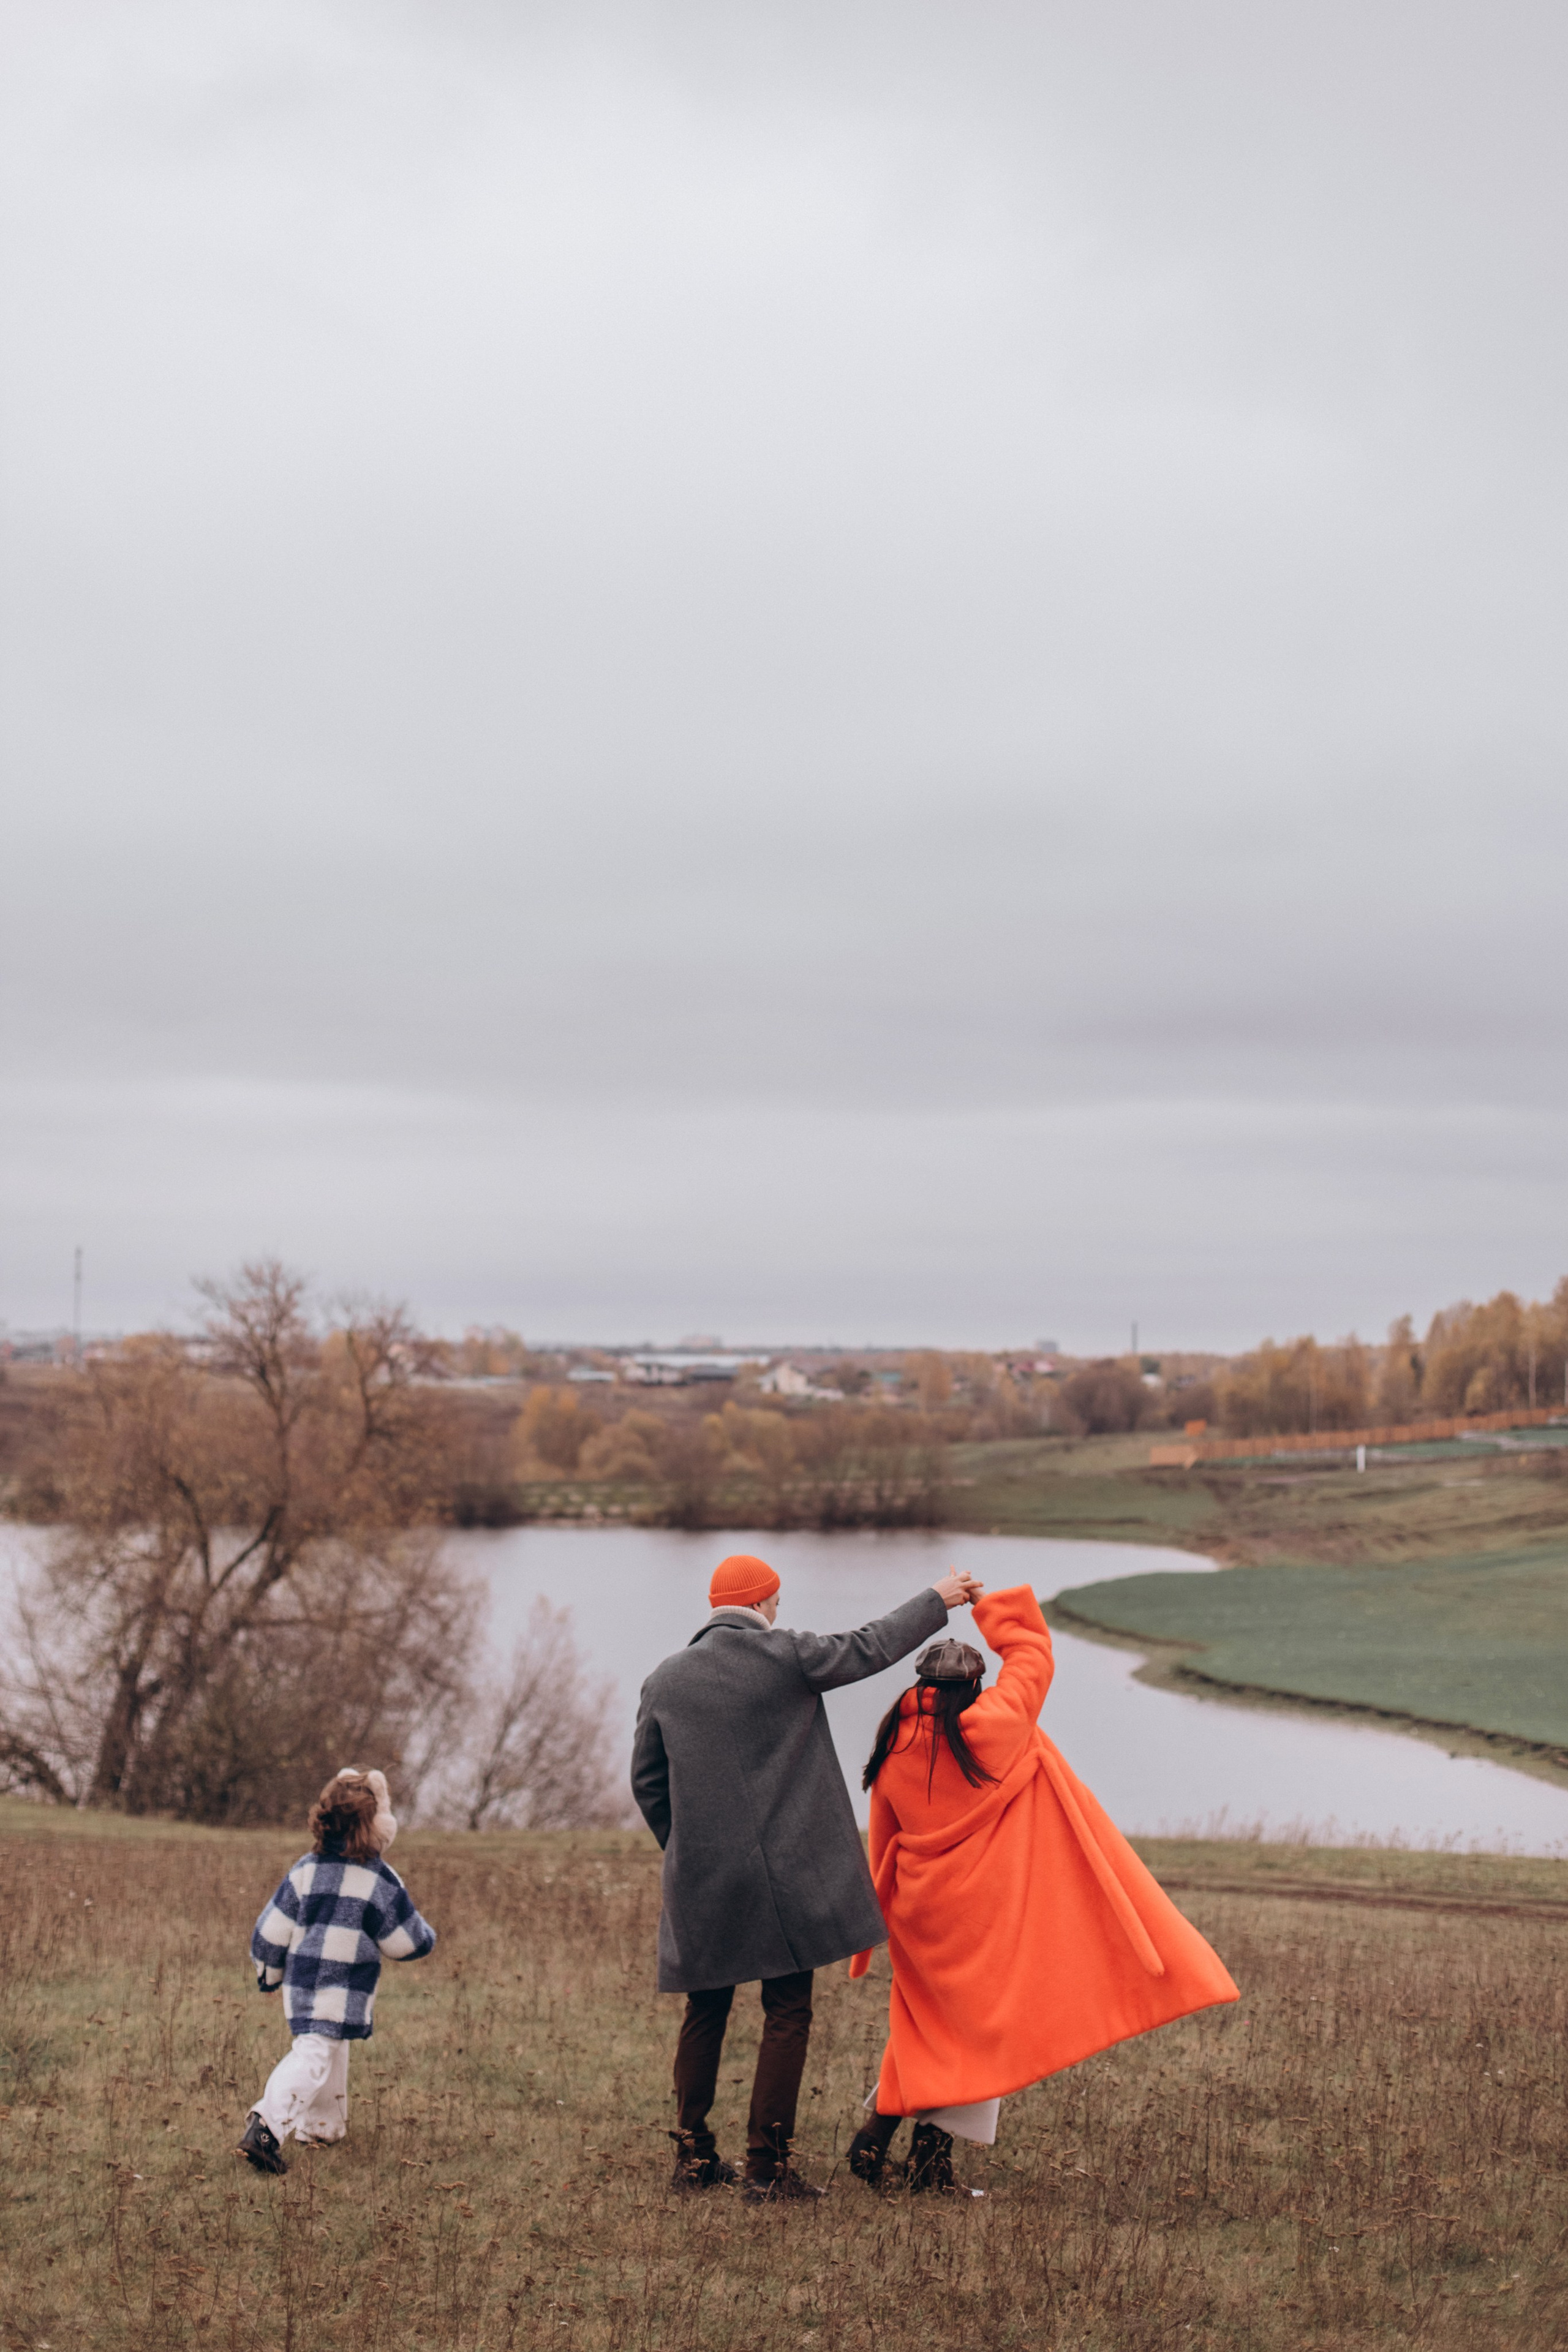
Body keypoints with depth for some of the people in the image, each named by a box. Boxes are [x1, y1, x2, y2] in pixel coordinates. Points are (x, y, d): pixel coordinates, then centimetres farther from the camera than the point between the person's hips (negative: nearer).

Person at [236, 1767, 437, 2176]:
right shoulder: (380, 1880, -11)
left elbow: (271, 1931, 4)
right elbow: (408, 1943, -4)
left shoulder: (305, 1869, 2)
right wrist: (426, 1934, 19)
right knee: (312, 2057, -10)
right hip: (342, 1992, -6)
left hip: (301, 1983, 6)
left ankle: (321, 2125, 37)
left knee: (332, 2051, 24)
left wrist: (269, 1975, 20)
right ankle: (268, 2124, -29)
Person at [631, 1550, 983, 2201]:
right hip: (783, 1873, -4)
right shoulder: (786, 1659, -8)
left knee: (706, 2012, 15)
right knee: (787, 2014, 3)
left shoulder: (664, 1680, 3)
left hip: (700, 1879, 4)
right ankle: (767, 2166, 1)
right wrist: (936, 1600, 18)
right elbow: (869, 1648, 4)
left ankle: (694, 2154, 21)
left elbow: (647, 1781, 9)